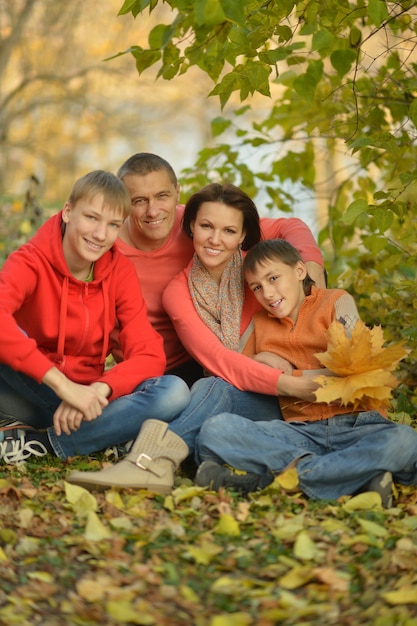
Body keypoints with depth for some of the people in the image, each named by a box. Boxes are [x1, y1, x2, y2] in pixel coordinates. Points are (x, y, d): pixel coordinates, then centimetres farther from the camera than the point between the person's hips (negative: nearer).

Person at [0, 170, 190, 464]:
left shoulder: (121, 271, -2)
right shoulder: (31, 261, -13)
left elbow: (150, 355, -11)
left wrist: (98, 390, -29)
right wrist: (63, 385, -41)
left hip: (87, 398, 3)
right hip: (31, 393, -3)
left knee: (175, 391, -23)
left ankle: (43, 443, -23)